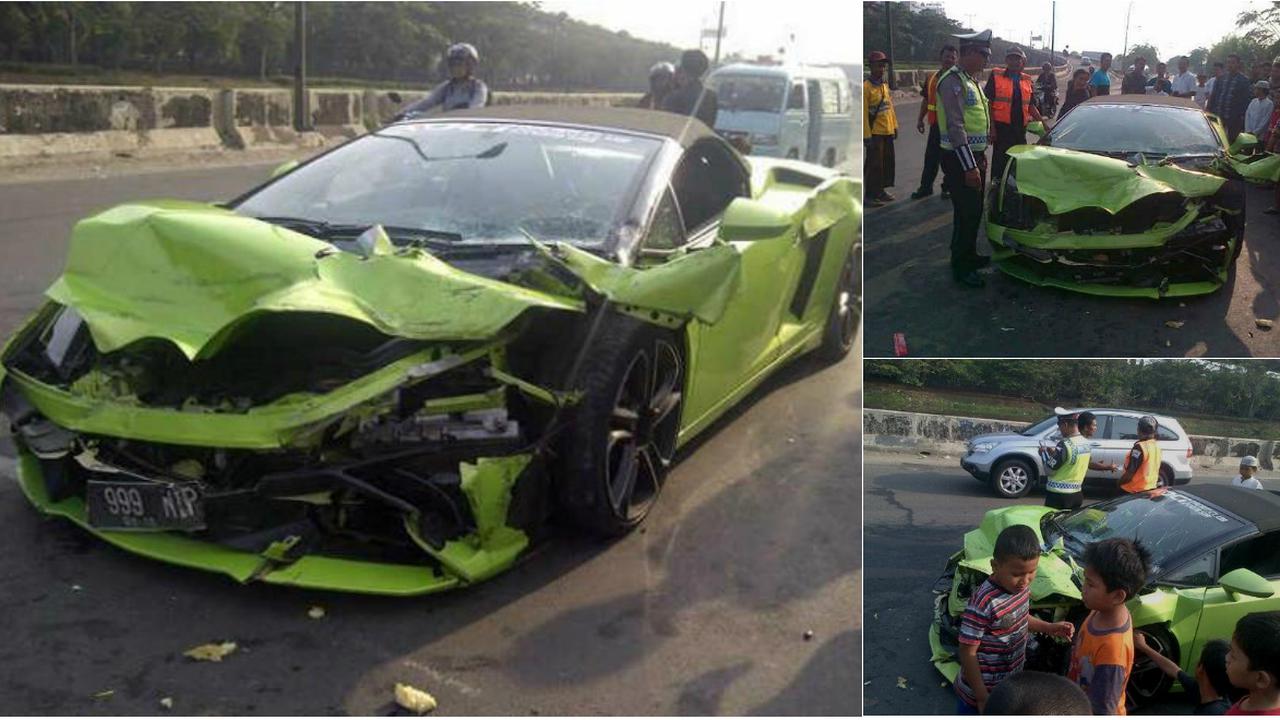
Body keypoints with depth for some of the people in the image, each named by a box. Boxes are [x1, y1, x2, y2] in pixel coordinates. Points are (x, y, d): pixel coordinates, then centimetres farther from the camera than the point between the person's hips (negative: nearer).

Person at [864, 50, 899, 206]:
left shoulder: (885, 84, 11)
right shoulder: (866, 86, -13)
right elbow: (863, 113, -15)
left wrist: (895, 126, 14)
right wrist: (867, 136, -18)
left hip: (888, 132, 8)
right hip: (875, 133, -8)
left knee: (888, 162, 12)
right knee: (873, 164, -4)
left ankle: (881, 190, 24)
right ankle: (870, 195, 4)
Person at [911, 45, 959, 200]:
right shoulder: (932, 78, 10)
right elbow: (926, 100, 17)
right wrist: (920, 119, 13)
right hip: (936, 124, 5)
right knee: (930, 157, 10)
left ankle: (949, 187, 17)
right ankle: (925, 187, 20)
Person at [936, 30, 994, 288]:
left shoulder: (970, 80, 14)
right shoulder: (953, 81, -17)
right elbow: (955, 127, -23)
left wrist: (980, 156, 19)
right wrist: (969, 166, -24)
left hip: (974, 155, 9)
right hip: (959, 159, -9)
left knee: (974, 210, 17)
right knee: (966, 213, -5)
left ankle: (969, 255, 31)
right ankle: (961, 267, 3)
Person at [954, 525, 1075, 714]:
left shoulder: (1021, 587, -9)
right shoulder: (983, 604, -33)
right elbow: (968, 653, -25)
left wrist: (1050, 628, 1)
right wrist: (982, 697, -23)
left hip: (1010, 684, 7)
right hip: (982, 691, -7)